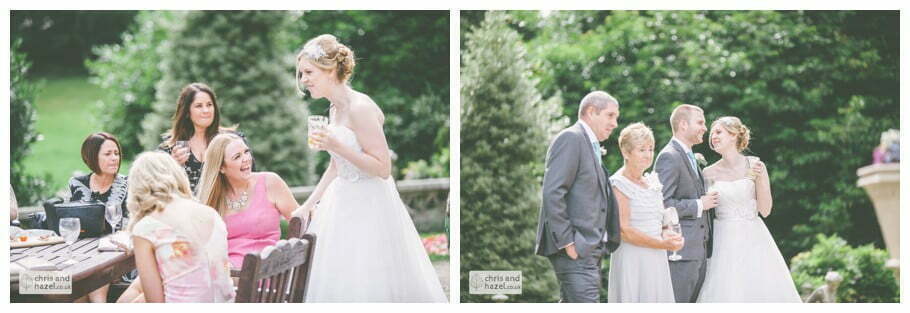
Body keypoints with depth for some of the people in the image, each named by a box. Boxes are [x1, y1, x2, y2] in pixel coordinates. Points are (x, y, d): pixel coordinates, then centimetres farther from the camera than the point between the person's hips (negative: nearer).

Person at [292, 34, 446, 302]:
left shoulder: (359, 108, -20)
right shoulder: (335, 108, 8)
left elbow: (383, 169, -21)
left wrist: (337, 146, -28)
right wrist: (308, 205, 14)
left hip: (370, 207, -9)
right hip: (344, 204, 9)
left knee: (368, 286, -4)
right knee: (336, 284, 13)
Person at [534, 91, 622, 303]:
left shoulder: (591, 146, 24)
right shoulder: (571, 138, -8)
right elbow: (552, 193, -17)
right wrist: (567, 242, -19)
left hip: (589, 248, 10)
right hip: (575, 250, -10)